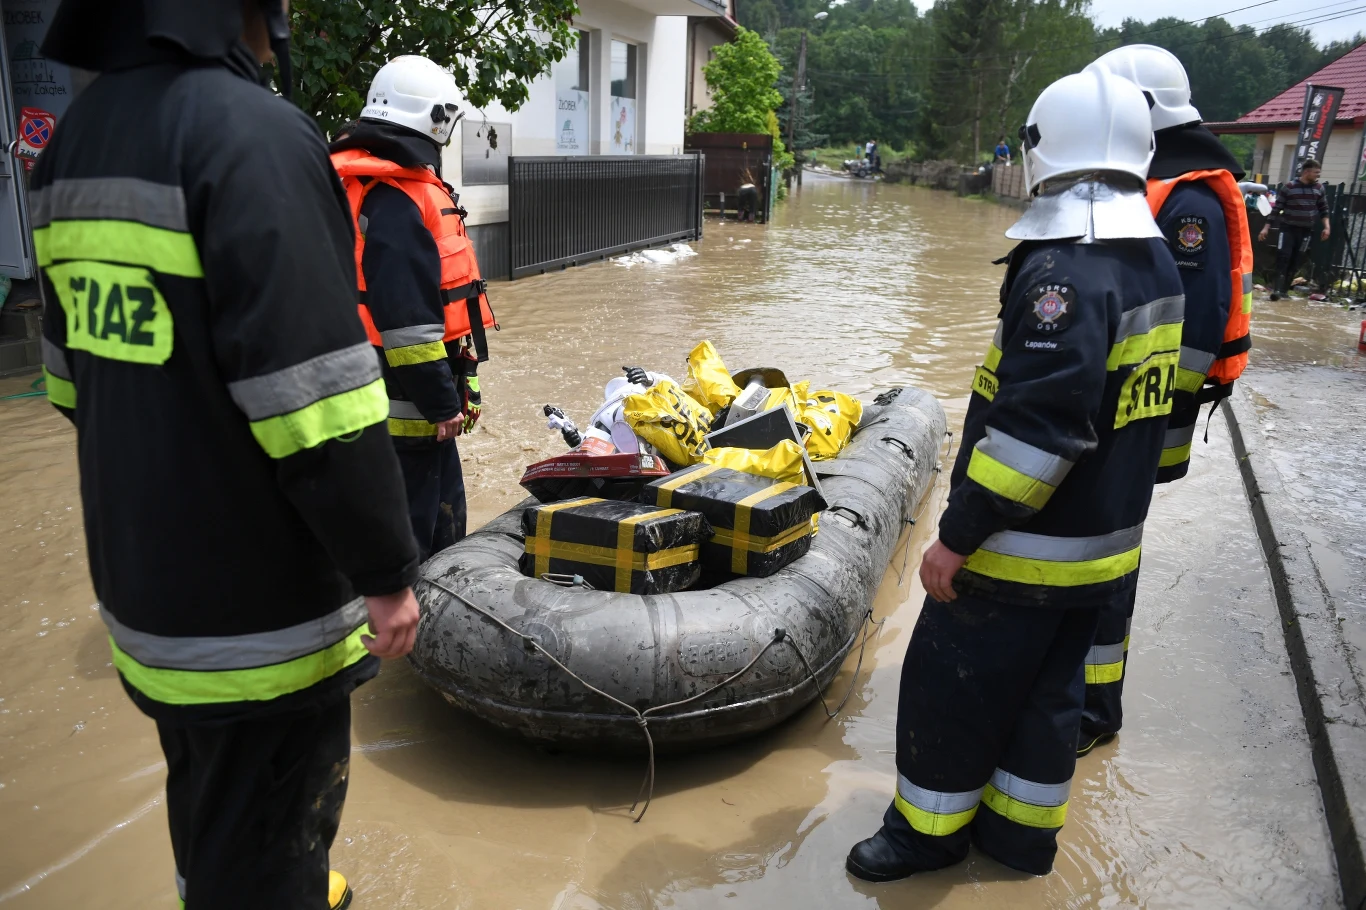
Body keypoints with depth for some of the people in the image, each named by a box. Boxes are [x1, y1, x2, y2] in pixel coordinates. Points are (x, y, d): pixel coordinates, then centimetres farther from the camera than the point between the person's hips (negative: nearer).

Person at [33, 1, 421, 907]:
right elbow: (315, 398, -25)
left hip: (141, 578, 9)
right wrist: (387, 570, -16)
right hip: (259, 612, -9)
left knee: (206, 807, 28)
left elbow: (73, 369, 15)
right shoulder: (253, 130, -20)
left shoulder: (78, 132, 8)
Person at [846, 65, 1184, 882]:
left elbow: (1036, 428, -29)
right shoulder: (1154, 261, 7)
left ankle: (930, 829, 25)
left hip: (1024, 550, -9)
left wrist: (958, 536, -22)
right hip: (1104, 542, 9)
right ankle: (1021, 832, 35)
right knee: (1047, 689, 20)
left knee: (952, 685, 8)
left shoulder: (1064, 272, -23)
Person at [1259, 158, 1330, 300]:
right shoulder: (1289, 187, -6)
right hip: (1288, 228, -3)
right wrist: (1266, 227, -8)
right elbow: (1276, 209, -3)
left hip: (1306, 230, 3)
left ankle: (1284, 289, 8)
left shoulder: (1319, 188, 5)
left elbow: (1323, 209, 11)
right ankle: (1277, 289, -16)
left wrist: (1326, 226, -1)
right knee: (1283, 257, -14)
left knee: (1295, 261, 3)